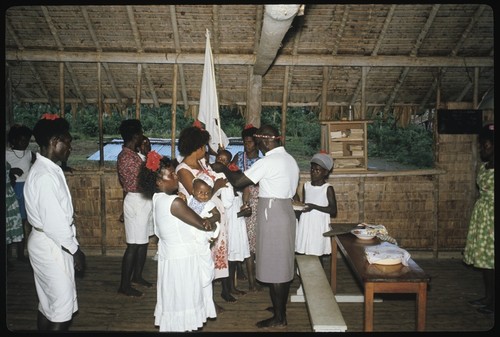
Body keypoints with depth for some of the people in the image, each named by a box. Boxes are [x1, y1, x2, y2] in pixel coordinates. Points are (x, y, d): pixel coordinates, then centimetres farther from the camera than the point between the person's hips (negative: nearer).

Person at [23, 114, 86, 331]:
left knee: (48, 305, 20)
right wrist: (75, 250, -13)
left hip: (49, 244, 10)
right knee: (63, 310, 0)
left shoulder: (47, 169, 8)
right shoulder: (45, 176, -23)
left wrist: (72, 246, 14)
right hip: (51, 246, -10)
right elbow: (54, 223, -24)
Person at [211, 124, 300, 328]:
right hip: (286, 211, 9)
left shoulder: (267, 162, -17)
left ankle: (278, 317, 10)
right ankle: (281, 308, 31)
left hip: (271, 214, -9)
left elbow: (237, 182, -17)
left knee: (273, 264, 0)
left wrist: (222, 168, 0)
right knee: (283, 262, 17)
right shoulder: (290, 159, 11)